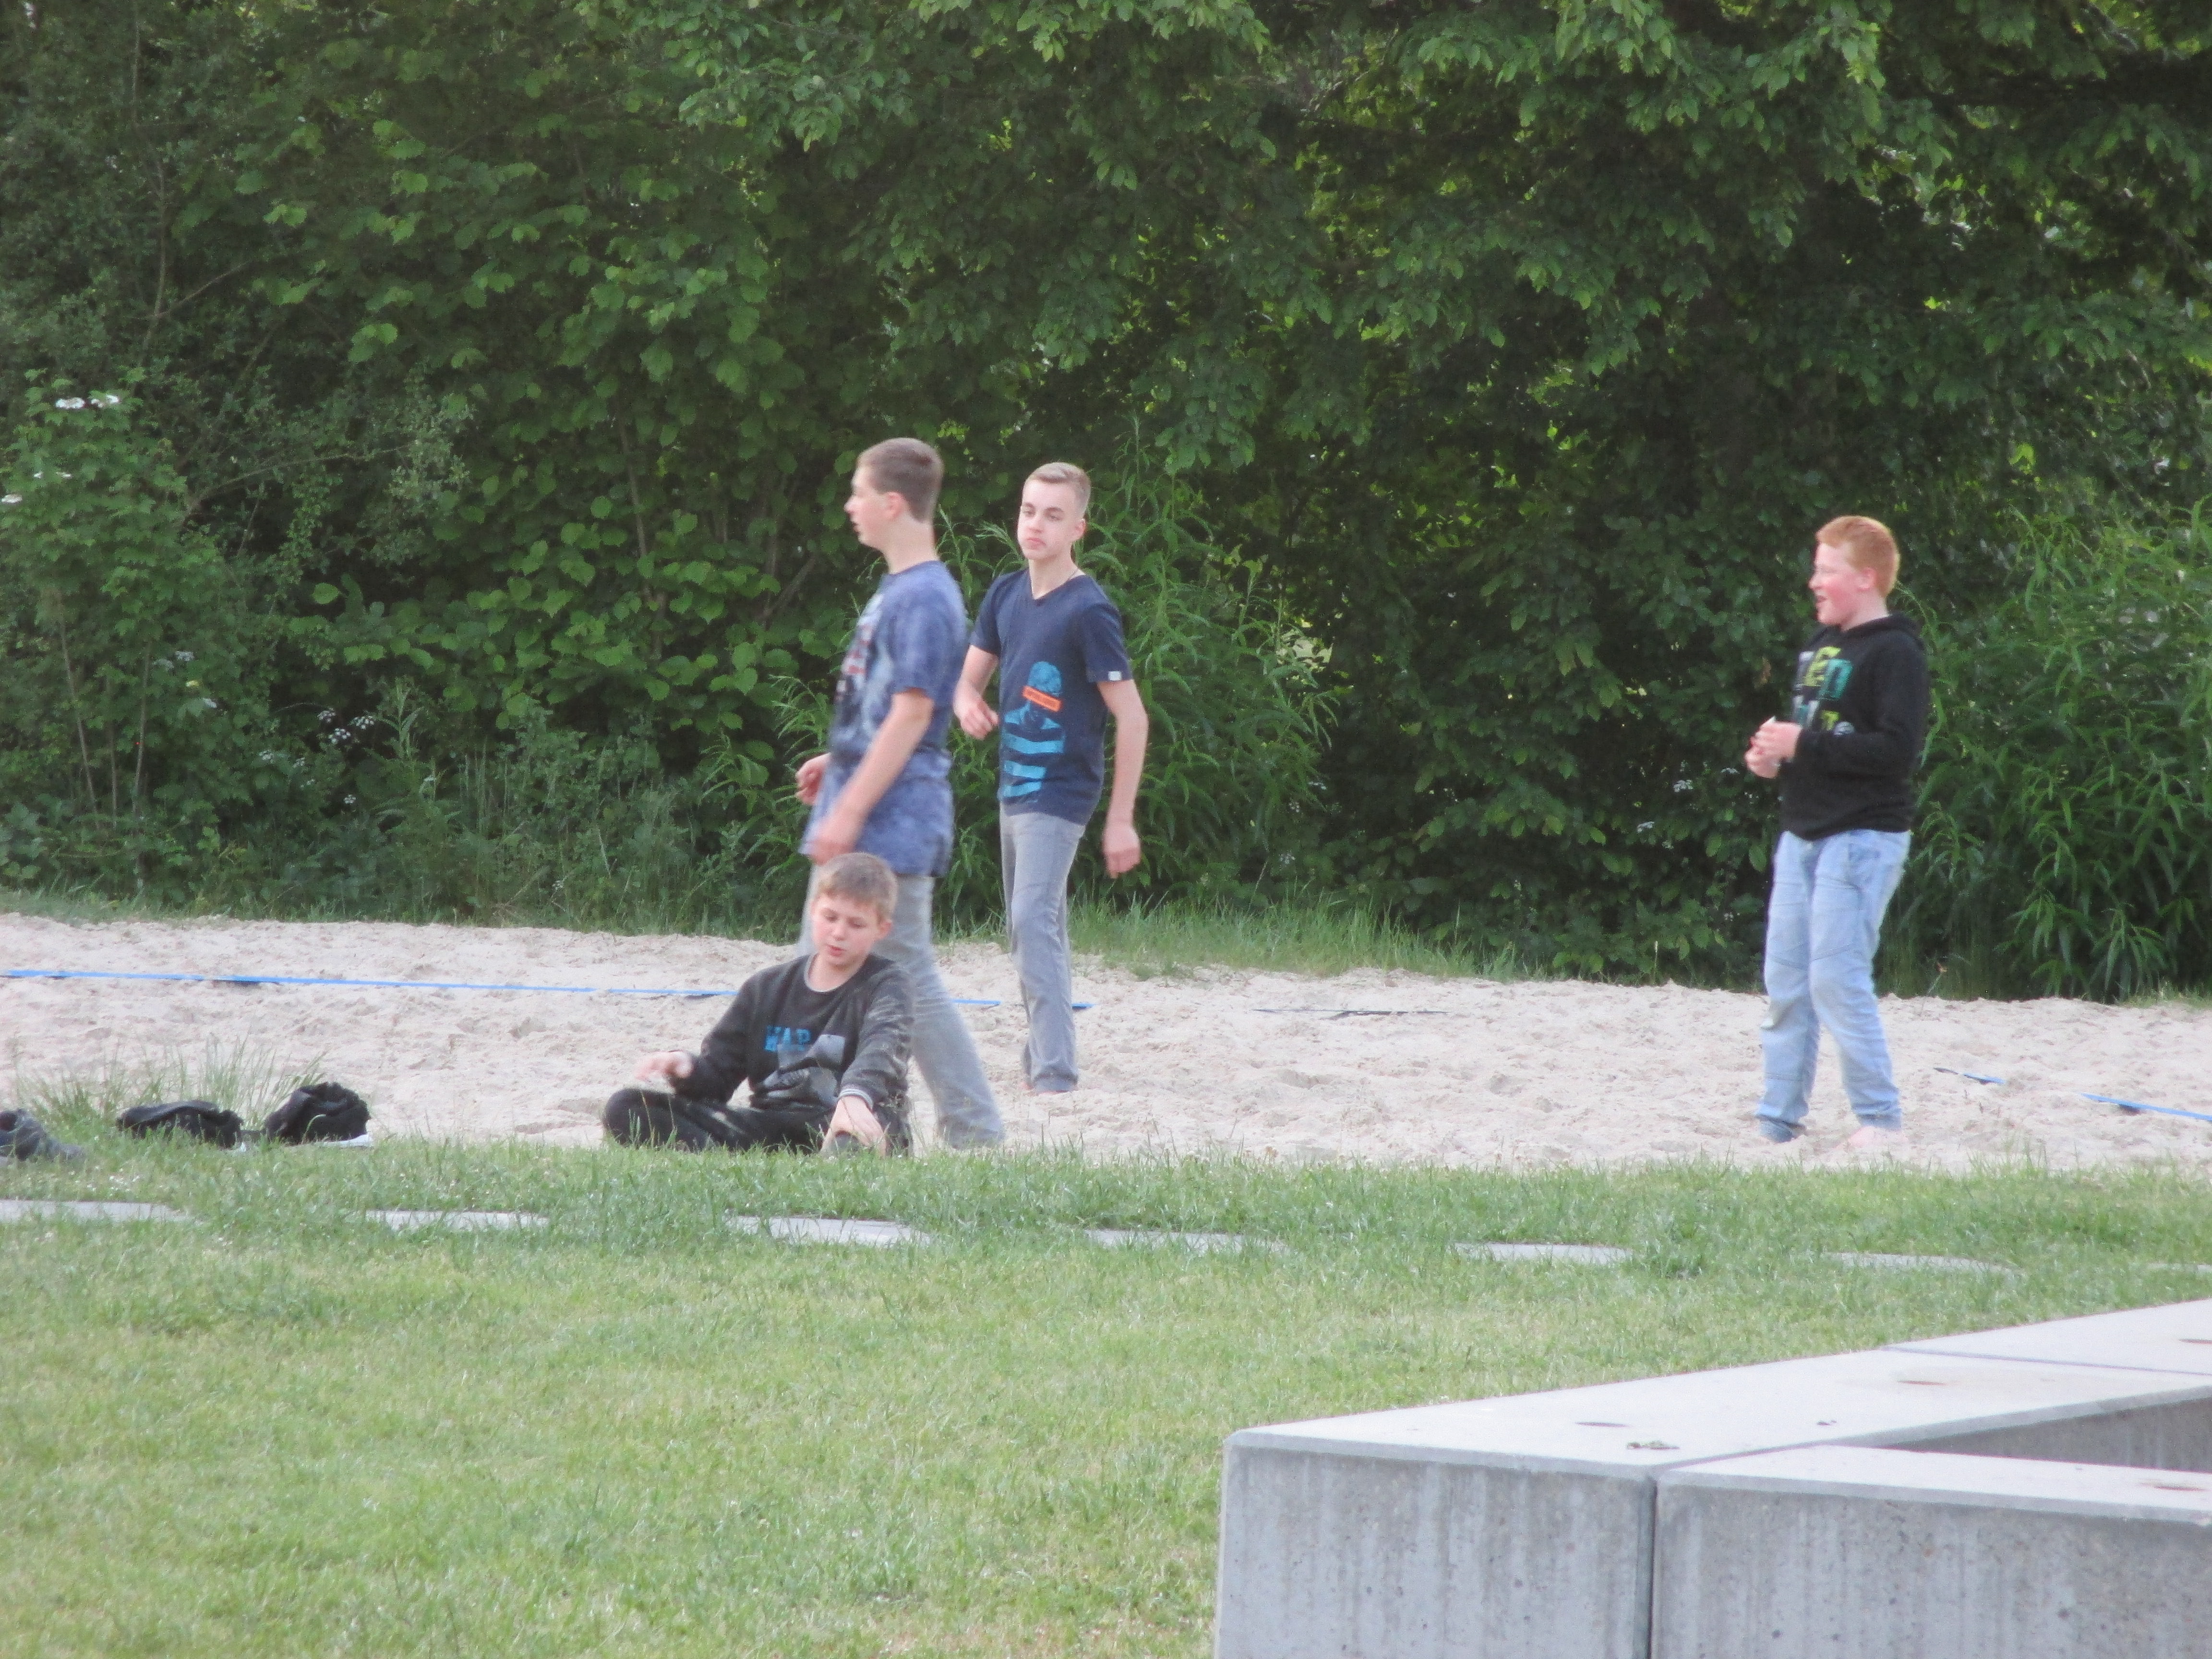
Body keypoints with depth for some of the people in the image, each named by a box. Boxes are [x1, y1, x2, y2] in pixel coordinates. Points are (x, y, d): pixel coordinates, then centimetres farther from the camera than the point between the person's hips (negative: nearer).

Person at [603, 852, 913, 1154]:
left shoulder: (885, 985, 2)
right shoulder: (767, 988, 16)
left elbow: (881, 1045, -21)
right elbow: (718, 1071, 15)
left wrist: (855, 1097, -45)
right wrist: (687, 1068, -12)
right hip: (770, 1126, 5)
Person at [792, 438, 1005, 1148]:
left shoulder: (926, 598, -18)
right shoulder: (896, 589, 14)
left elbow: (911, 715, -22)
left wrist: (852, 809, -23)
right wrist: (838, 764, 26)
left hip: (894, 823, -10)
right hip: (862, 821, 10)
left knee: (907, 980, -7)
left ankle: (976, 1131, -2)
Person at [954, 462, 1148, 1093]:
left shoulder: (1088, 611, -16)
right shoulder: (1006, 595, 6)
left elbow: (1132, 718, -16)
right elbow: (968, 675, 17)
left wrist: (1121, 820, -17)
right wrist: (968, 704, -9)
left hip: (1060, 792, -8)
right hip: (1014, 789, 8)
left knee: (1034, 920, -19)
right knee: (1031, 926, 17)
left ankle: (1055, 1074, -22)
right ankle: (1042, 1053, 29)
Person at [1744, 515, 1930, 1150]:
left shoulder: (1895, 653, -11)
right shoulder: (1821, 646, 16)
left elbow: (1898, 748, -20)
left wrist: (1804, 746, -20)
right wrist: (1773, 753, 5)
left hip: (1862, 839, -9)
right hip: (1804, 834, 9)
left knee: (1837, 979, -11)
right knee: (1786, 980, 9)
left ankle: (1881, 1117, -3)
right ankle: (1778, 1118, 14)